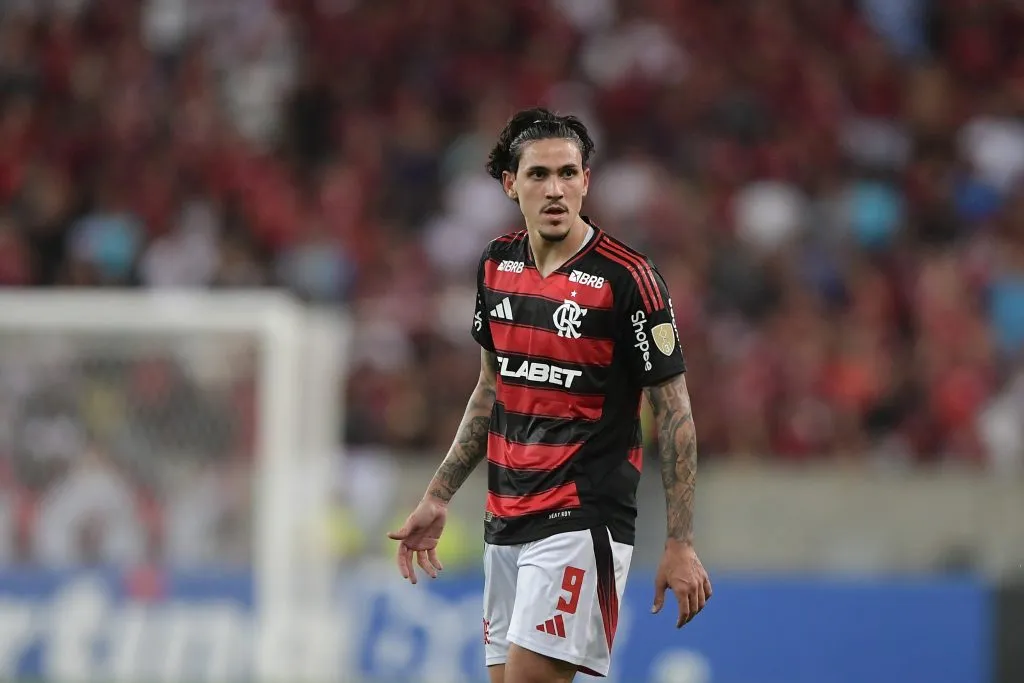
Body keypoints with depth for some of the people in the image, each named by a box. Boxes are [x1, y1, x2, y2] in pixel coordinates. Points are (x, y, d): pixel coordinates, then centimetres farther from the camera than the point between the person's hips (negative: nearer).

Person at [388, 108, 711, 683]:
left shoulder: (627, 278, -12)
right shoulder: (498, 264, 7)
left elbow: (674, 412, -8)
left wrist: (681, 543, -12)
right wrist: (438, 498, 19)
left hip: (584, 521, -7)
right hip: (506, 521, 7)